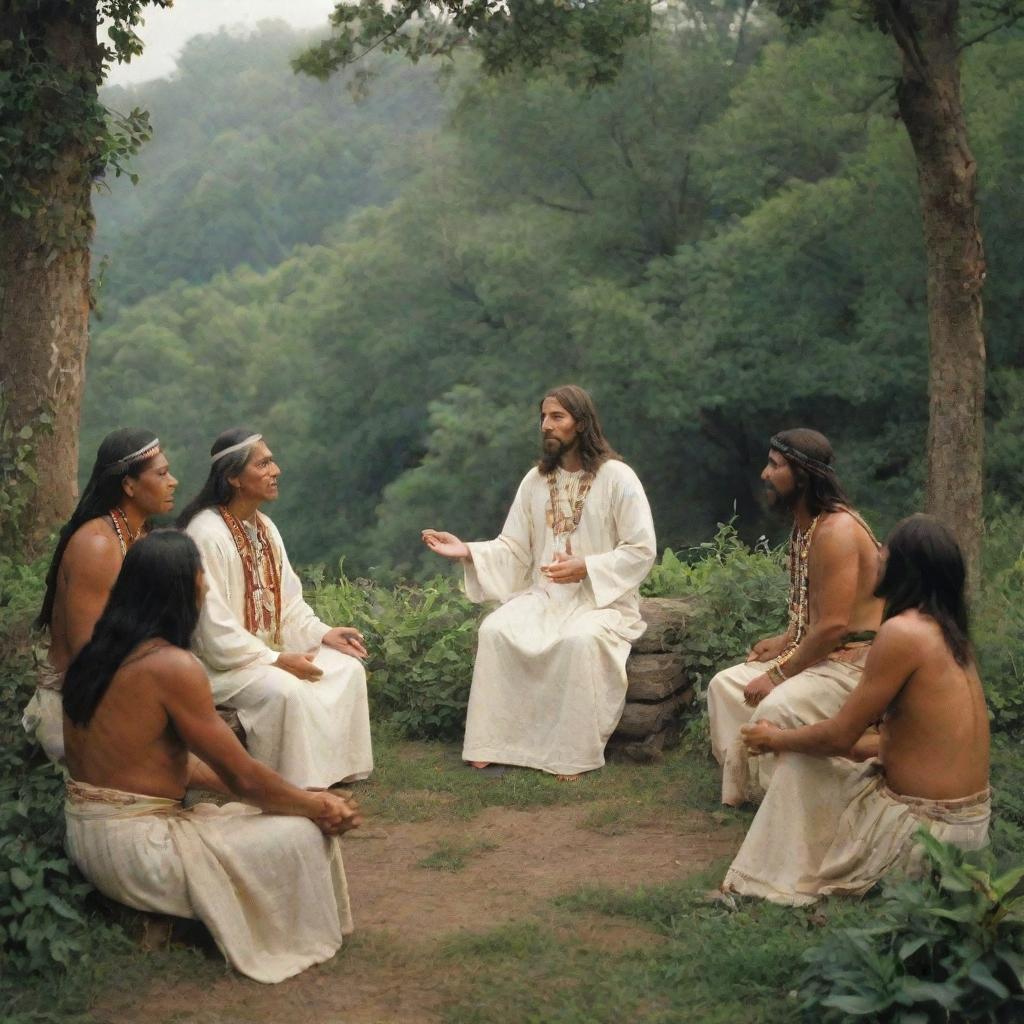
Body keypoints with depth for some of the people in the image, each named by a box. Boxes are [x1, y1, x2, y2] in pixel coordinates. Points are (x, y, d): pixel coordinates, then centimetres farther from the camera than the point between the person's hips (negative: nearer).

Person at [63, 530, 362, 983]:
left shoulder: (101, 652, 7)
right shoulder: (172, 666, -21)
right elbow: (243, 777, -15)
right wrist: (320, 806, 2)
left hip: (87, 832, 9)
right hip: (134, 847, -9)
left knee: (259, 812, 20)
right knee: (304, 835, -2)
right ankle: (303, 942, 18)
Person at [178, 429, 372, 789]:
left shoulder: (263, 527, 8)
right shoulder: (207, 534, -21)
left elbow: (288, 598, 15)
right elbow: (215, 630, -24)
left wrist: (322, 633, -1)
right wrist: (276, 660, -24)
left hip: (270, 648, 9)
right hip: (221, 662, -9)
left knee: (347, 669, -4)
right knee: (287, 691, -32)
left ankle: (338, 772, 3)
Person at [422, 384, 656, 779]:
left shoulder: (617, 477, -7)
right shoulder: (536, 479, 9)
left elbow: (642, 551, -9)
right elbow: (514, 549, 7)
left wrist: (585, 567, -21)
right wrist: (468, 551, -10)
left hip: (602, 596, -4)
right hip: (544, 594, 5)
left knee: (580, 640, -36)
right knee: (495, 629, -24)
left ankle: (574, 752, -24)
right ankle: (495, 741, -17)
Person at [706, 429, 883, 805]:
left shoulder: (836, 530, -22)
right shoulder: (804, 525, 10)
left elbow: (834, 626, -26)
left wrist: (779, 674, -19)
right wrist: (784, 641, 4)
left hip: (854, 662, -11)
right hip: (815, 652, 11)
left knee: (776, 707, -31)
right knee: (725, 685, 5)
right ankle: (744, 789, 6)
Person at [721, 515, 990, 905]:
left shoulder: (902, 631, -19)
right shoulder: (945, 631, 8)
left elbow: (840, 736, -14)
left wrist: (778, 739, 7)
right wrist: (791, 739, 16)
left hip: (924, 828, -9)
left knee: (797, 765, 4)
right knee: (803, 753, 20)